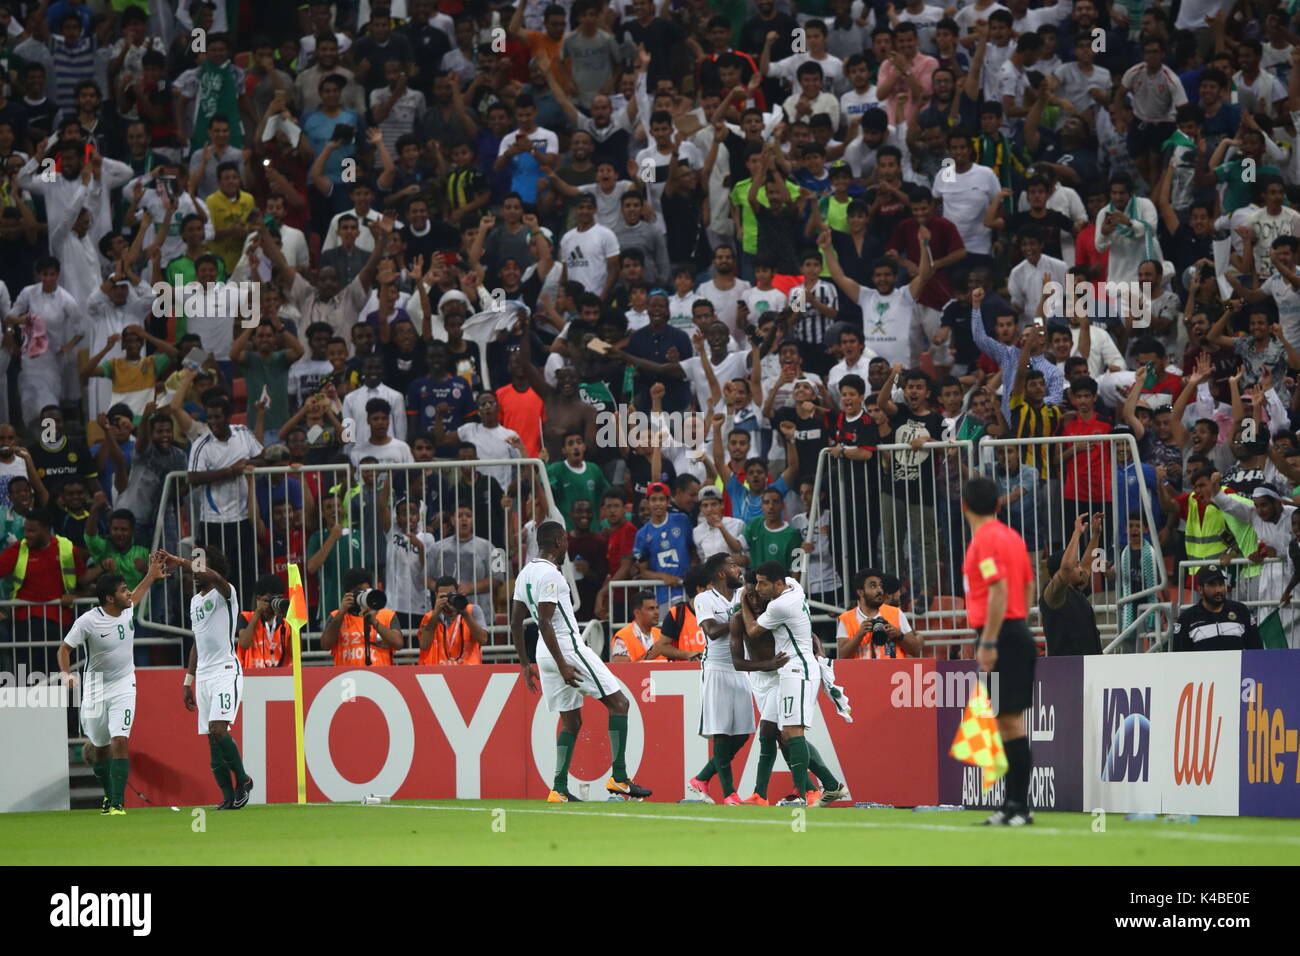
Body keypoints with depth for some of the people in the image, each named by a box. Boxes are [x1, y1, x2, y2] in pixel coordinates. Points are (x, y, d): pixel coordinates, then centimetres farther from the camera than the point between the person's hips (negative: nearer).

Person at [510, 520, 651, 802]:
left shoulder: (525, 574, 13)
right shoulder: (550, 574, -15)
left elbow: (515, 623, 17)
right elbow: (545, 623, -22)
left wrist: (526, 665, 22)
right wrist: (563, 667, -23)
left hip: (544, 654, 9)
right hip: (569, 649, -9)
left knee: (571, 721, 14)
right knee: (618, 703, -3)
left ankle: (559, 790, 7)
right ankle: (618, 777, -9)